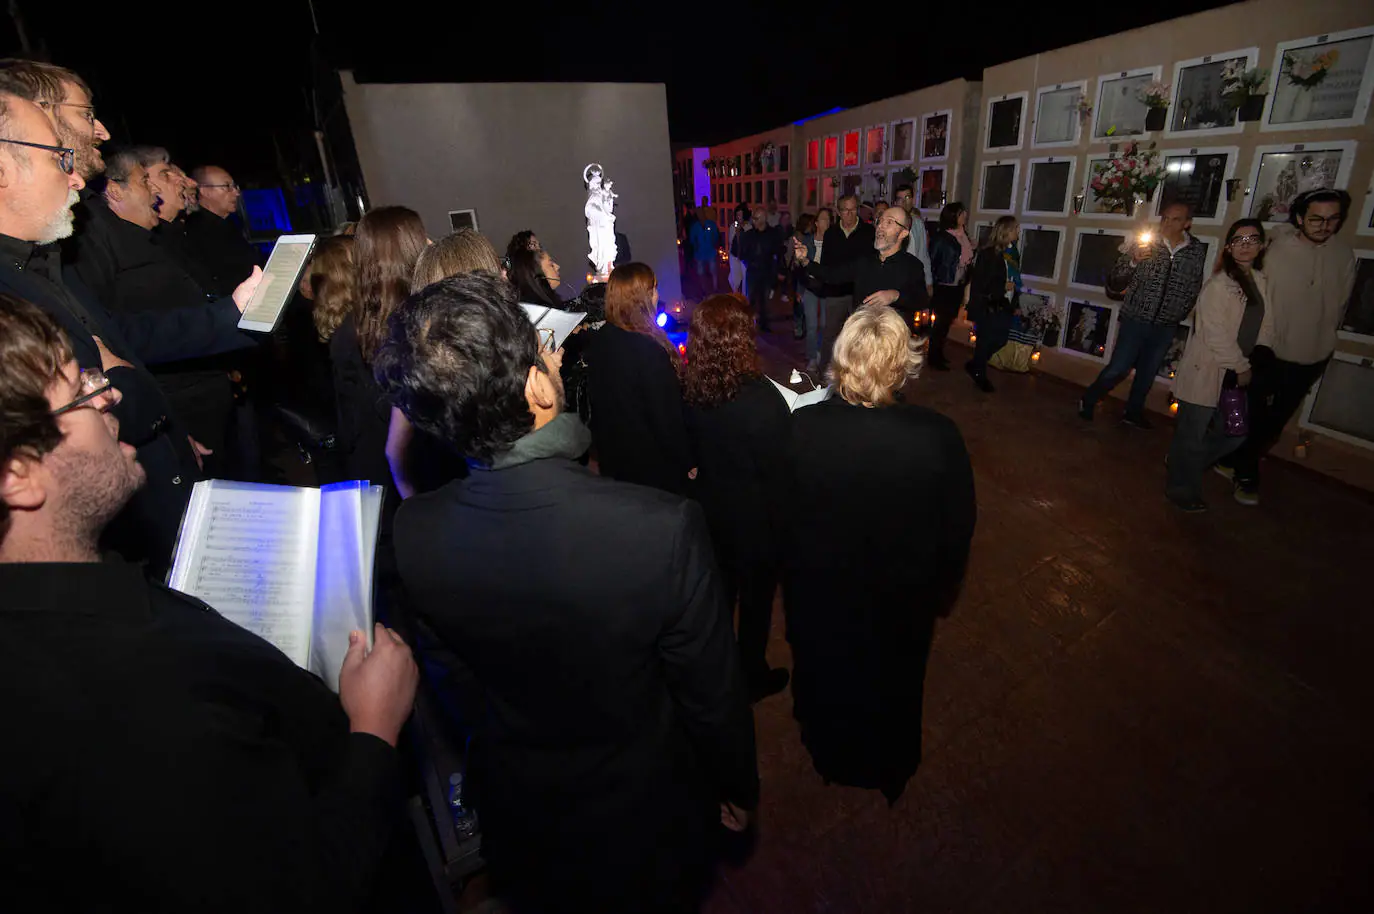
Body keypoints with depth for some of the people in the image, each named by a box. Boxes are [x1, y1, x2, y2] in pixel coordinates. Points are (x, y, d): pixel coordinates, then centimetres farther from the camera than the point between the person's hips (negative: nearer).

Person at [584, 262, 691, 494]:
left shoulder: (597, 342, -5)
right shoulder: (649, 349, -27)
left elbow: (596, 401, 7)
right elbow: (667, 416, -23)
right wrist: (686, 462, -10)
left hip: (612, 458, 7)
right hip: (656, 465, -7)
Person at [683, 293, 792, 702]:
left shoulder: (689, 389, -14)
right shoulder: (761, 398, -30)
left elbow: (690, 452, 0)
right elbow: (779, 468, -20)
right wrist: (785, 526, -6)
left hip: (710, 507, 5)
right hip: (754, 517, -5)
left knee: (719, 591, 27)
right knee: (756, 597, 19)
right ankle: (752, 678, 42)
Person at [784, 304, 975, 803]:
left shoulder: (801, 428, -27)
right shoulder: (938, 437, -28)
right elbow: (958, 526, -13)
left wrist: (790, 571, 8)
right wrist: (944, 583, 7)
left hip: (818, 594, 1)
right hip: (902, 598, 0)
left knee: (824, 683, 29)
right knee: (893, 690, 29)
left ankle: (829, 760, 58)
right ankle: (890, 774, 57)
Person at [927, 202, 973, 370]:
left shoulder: (964, 235, 8)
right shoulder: (941, 237, -12)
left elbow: (967, 259, 15)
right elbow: (931, 261, -10)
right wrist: (931, 284, -10)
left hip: (957, 287, 7)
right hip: (943, 287, -7)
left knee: (947, 320, 13)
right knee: (941, 321, -2)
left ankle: (939, 353, 25)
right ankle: (934, 358, 9)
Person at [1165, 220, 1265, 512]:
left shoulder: (1260, 282, 9)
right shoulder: (1219, 284, -13)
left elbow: (1259, 327, 13)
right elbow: (1215, 333, -16)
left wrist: (1246, 366, 4)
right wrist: (1241, 367, -11)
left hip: (1234, 374, 7)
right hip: (1207, 372, -7)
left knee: (1236, 433, 12)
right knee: (1194, 434, 3)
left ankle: (1181, 463, 32)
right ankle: (1181, 490, 19)